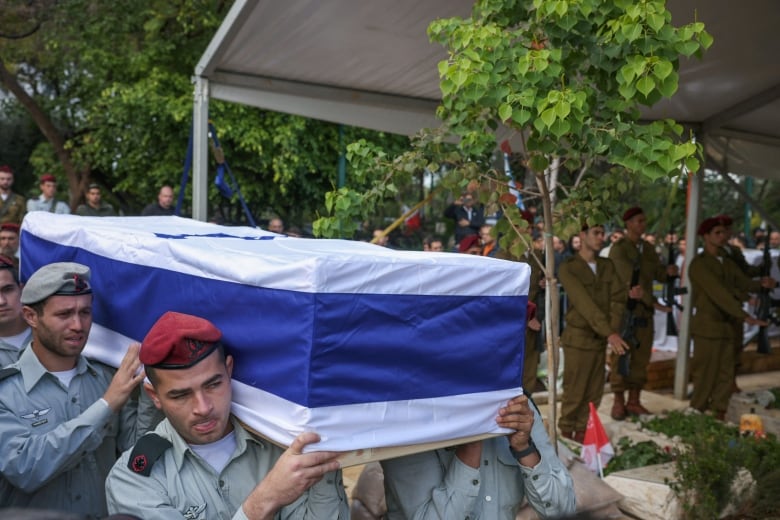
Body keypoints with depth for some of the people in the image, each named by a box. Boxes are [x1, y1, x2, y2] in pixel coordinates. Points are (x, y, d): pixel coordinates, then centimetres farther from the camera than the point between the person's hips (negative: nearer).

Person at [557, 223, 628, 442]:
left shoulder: (608, 265, 9)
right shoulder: (568, 268, -10)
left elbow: (618, 297, 1)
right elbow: (585, 304, -19)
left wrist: (613, 330, -13)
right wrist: (609, 333, -25)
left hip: (601, 339, 6)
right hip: (578, 338, -5)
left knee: (594, 393, 10)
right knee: (574, 393, 1)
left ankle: (582, 431, 24)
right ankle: (566, 434, 17)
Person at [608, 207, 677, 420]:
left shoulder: (648, 248, 13)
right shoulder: (618, 249, -8)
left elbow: (658, 274, 12)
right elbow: (630, 279, -20)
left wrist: (668, 271, -11)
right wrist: (653, 301, -31)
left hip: (644, 311, 6)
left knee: (641, 358, 8)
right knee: (620, 358, 0)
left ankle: (634, 401, 17)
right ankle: (619, 403, 9)